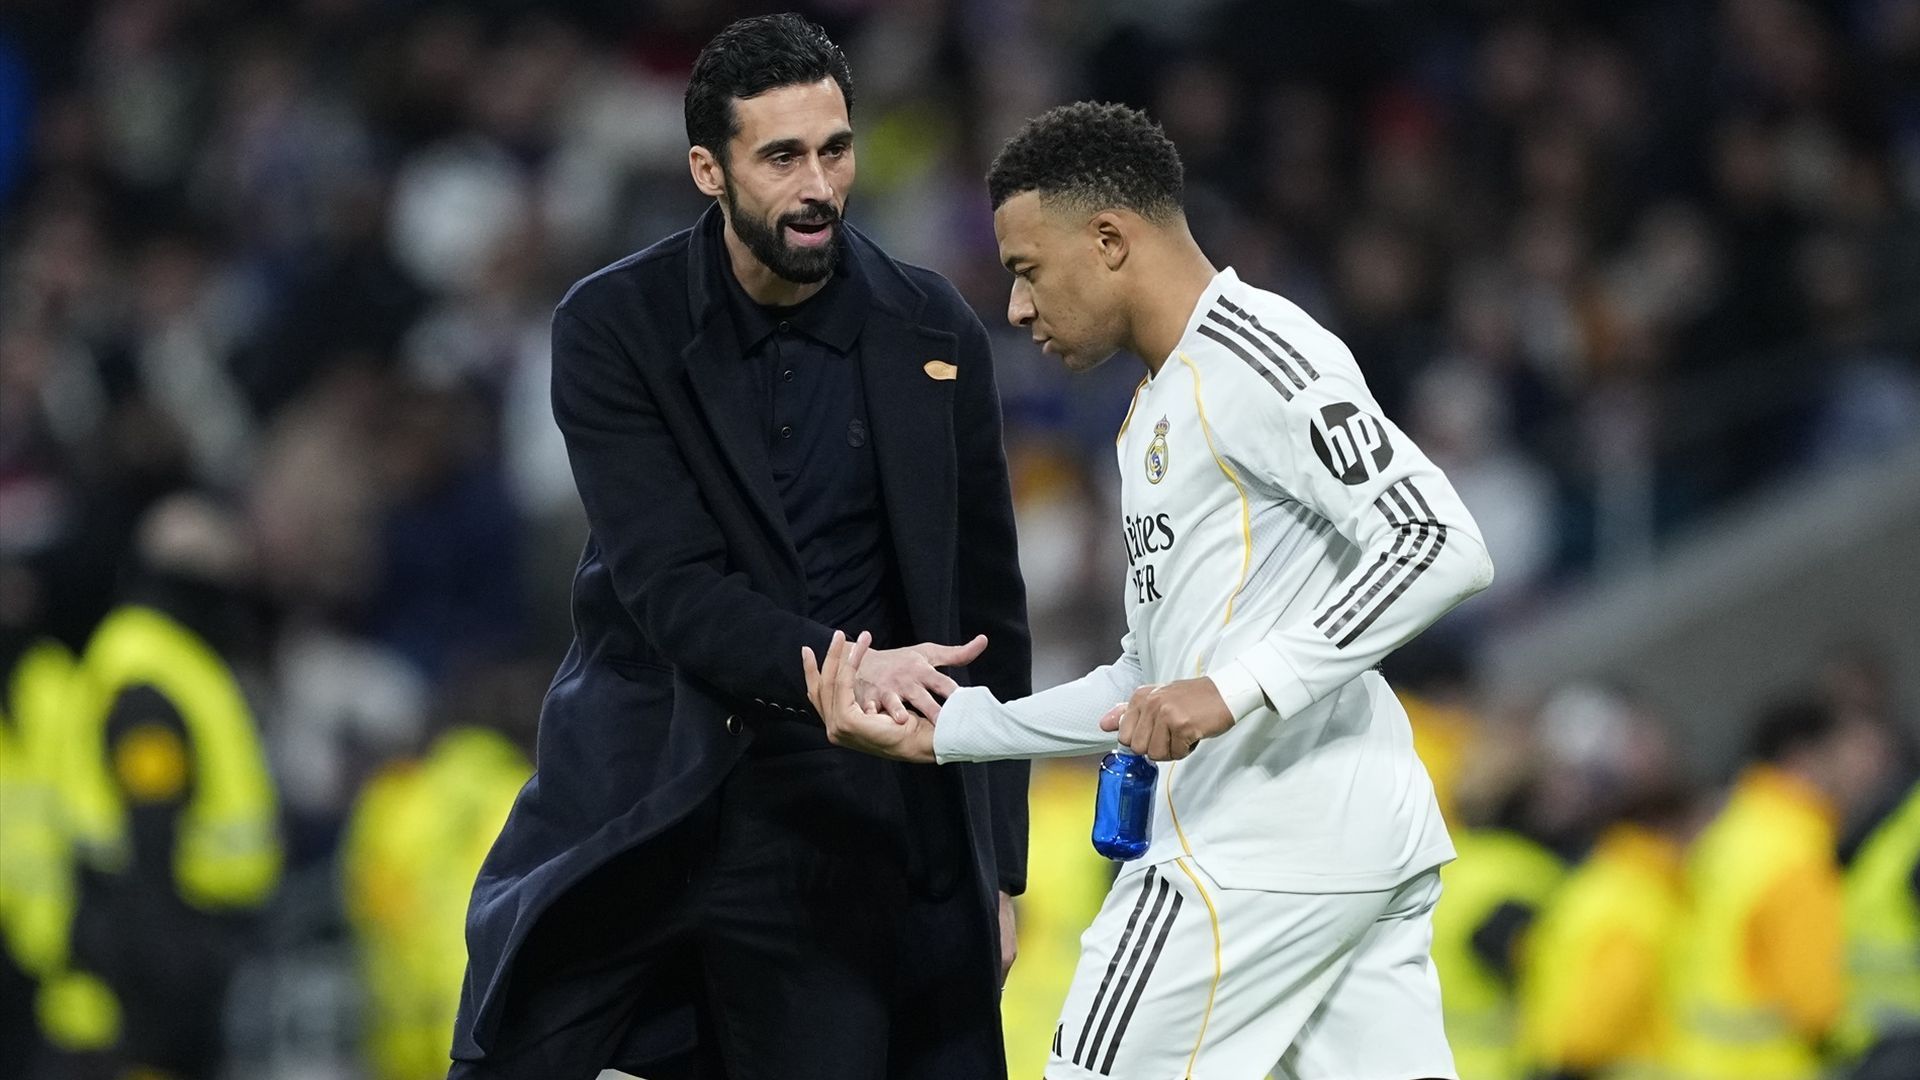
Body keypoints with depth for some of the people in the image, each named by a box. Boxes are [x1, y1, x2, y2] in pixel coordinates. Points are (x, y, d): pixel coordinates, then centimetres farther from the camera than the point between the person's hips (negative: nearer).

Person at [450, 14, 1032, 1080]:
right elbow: (671, 587, -15)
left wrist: (997, 865, 7)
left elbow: (986, 612, 8)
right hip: (637, 794, -1)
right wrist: (845, 671, -32)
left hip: (832, 821, 1)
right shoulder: (615, 327, -6)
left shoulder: (930, 336, 1)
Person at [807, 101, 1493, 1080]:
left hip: (1268, 838, -10)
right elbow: (1150, 685, 25)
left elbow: (1443, 546, -19)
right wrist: (939, 732, 16)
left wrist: (1239, 688, -25)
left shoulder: (1255, 355, -9)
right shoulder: (1160, 409, 23)